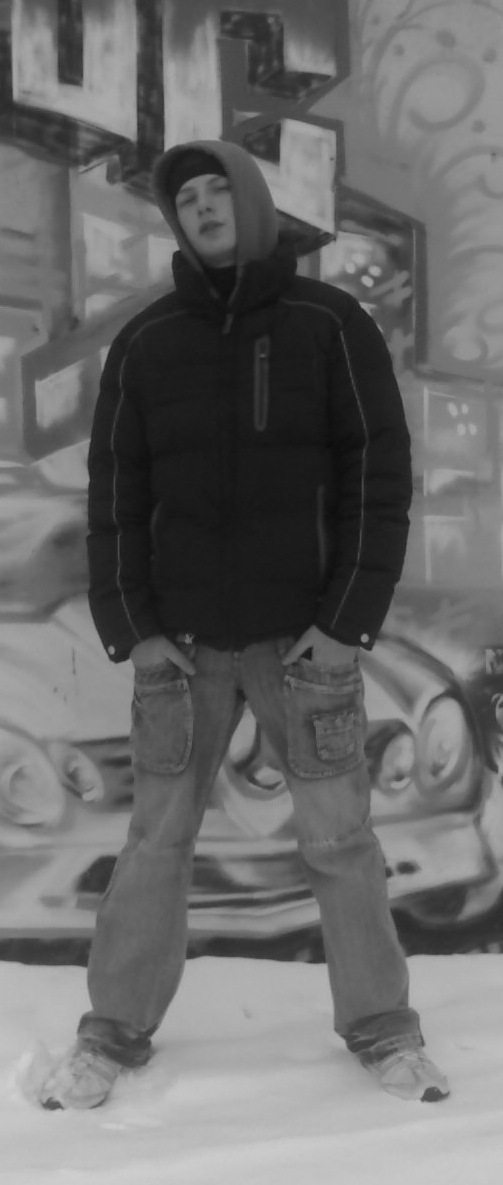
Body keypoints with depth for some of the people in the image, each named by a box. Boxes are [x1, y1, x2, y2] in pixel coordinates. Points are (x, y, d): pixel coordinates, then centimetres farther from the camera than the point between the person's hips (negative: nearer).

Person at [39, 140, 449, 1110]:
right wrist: (131, 631, -8)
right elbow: (116, 496, 2)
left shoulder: (331, 326, -4)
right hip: (182, 639, 2)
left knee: (339, 838, 2)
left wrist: (346, 627, -14)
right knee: (157, 839, 4)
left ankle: (382, 1032, 17)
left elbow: (378, 481, -7)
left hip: (306, 636, -1)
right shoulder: (143, 346, 2)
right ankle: (113, 1036, 16)